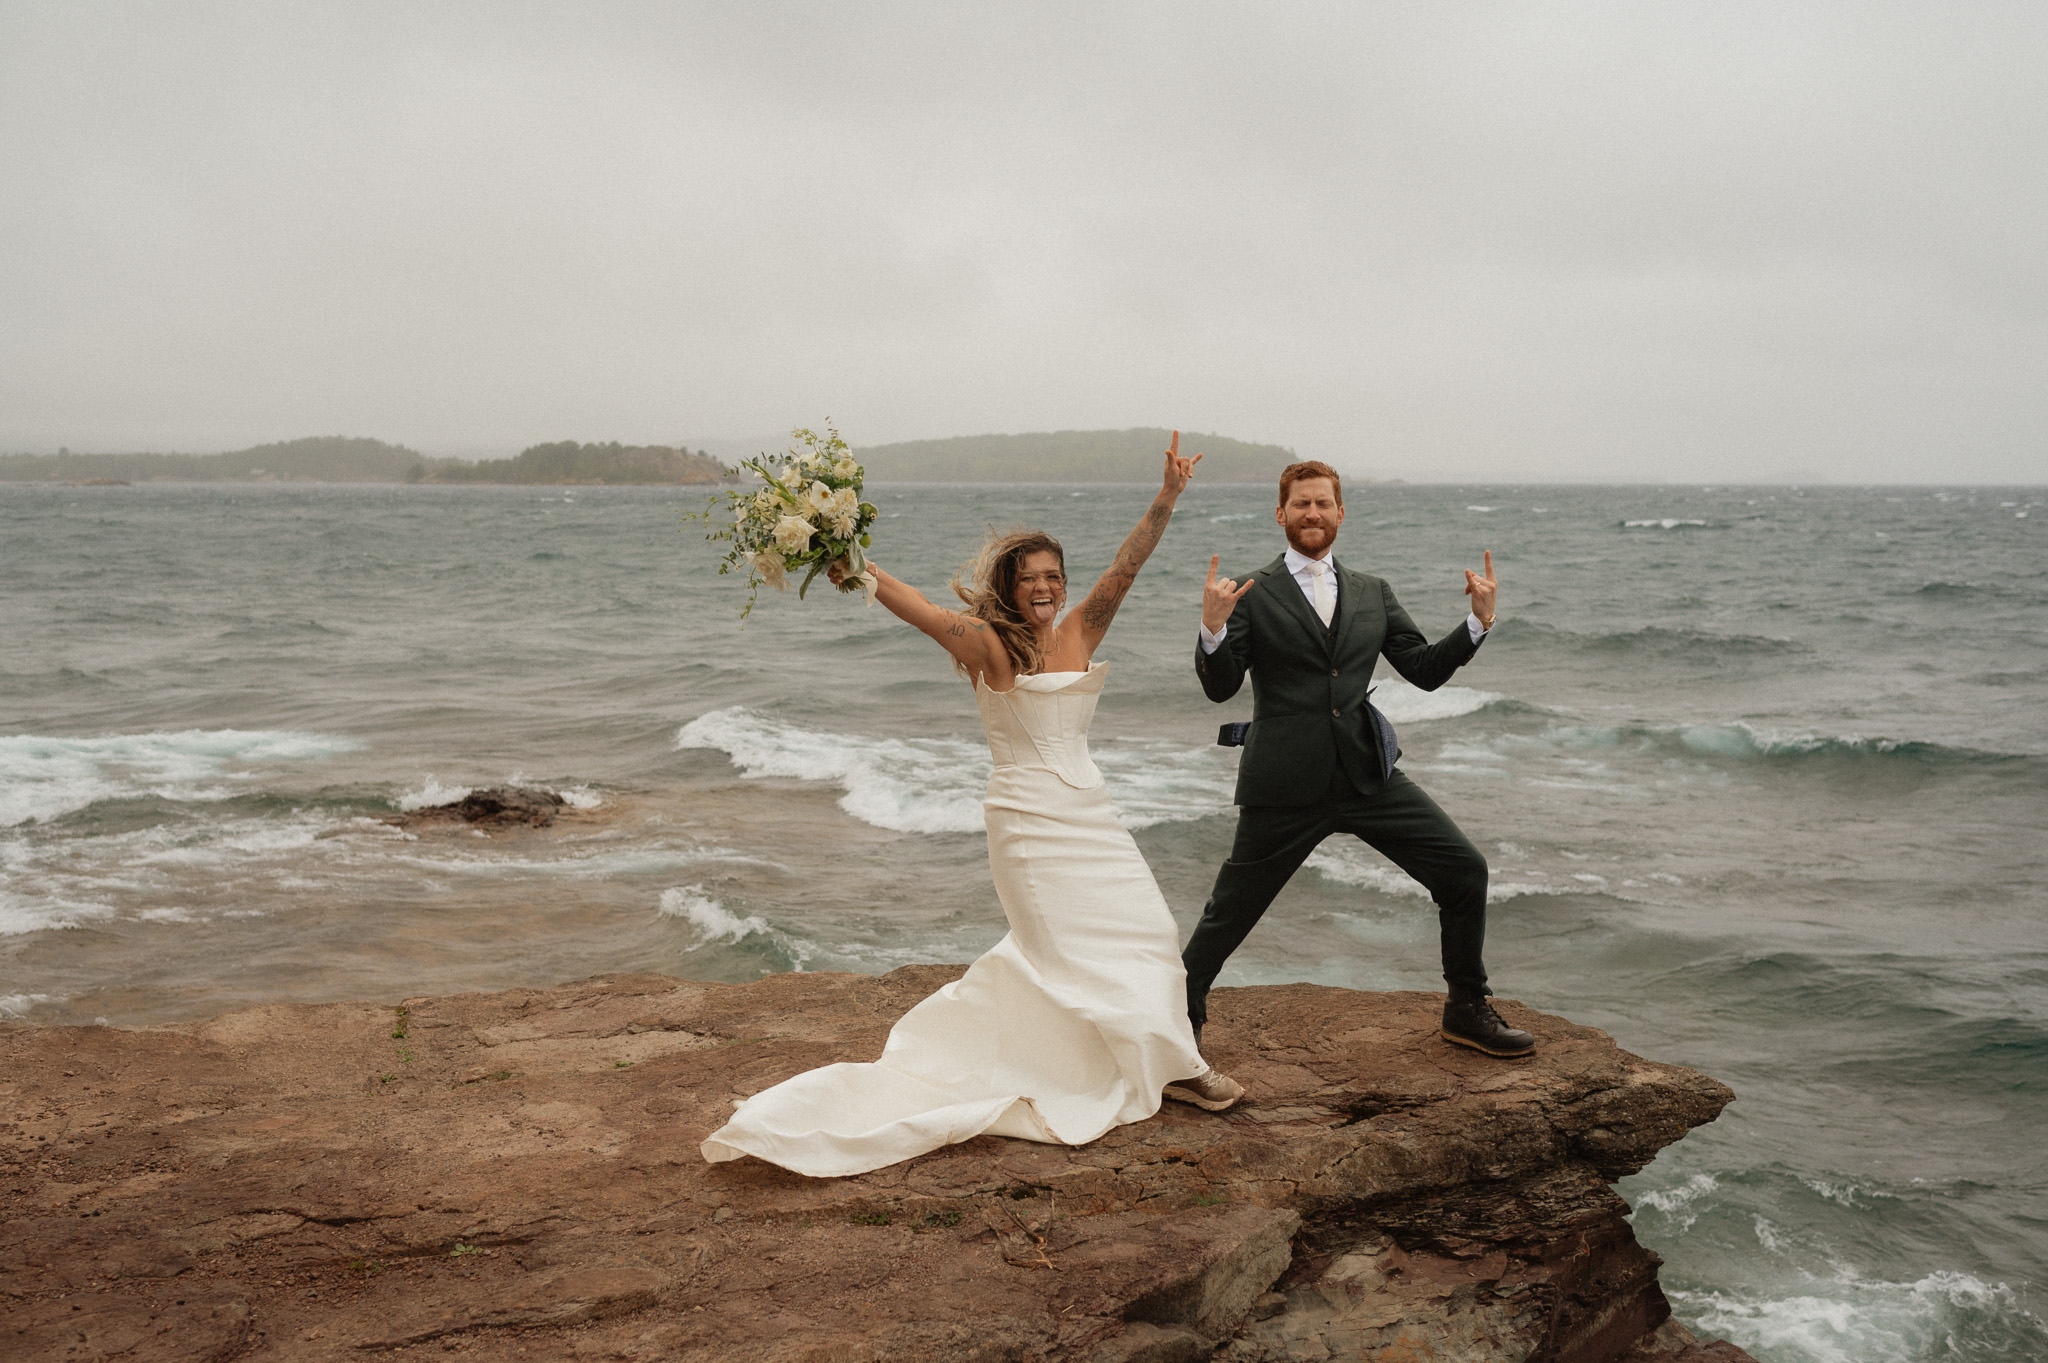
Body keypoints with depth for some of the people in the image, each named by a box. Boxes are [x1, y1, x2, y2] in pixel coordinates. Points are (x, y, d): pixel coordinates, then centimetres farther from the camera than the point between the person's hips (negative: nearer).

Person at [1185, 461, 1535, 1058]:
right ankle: (1181, 1013, 28)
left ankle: (1467, 1010, 17)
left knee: (1464, 869, 0)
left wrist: (1479, 620, -3)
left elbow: (1425, 669, 10)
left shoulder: (1372, 594, 13)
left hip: (1368, 774, 4)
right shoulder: (1251, 596, 0)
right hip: (1285, 786, -4)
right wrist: (1212, 627, -25)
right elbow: (1220, 687, -8)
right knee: (1231, 909, 4)